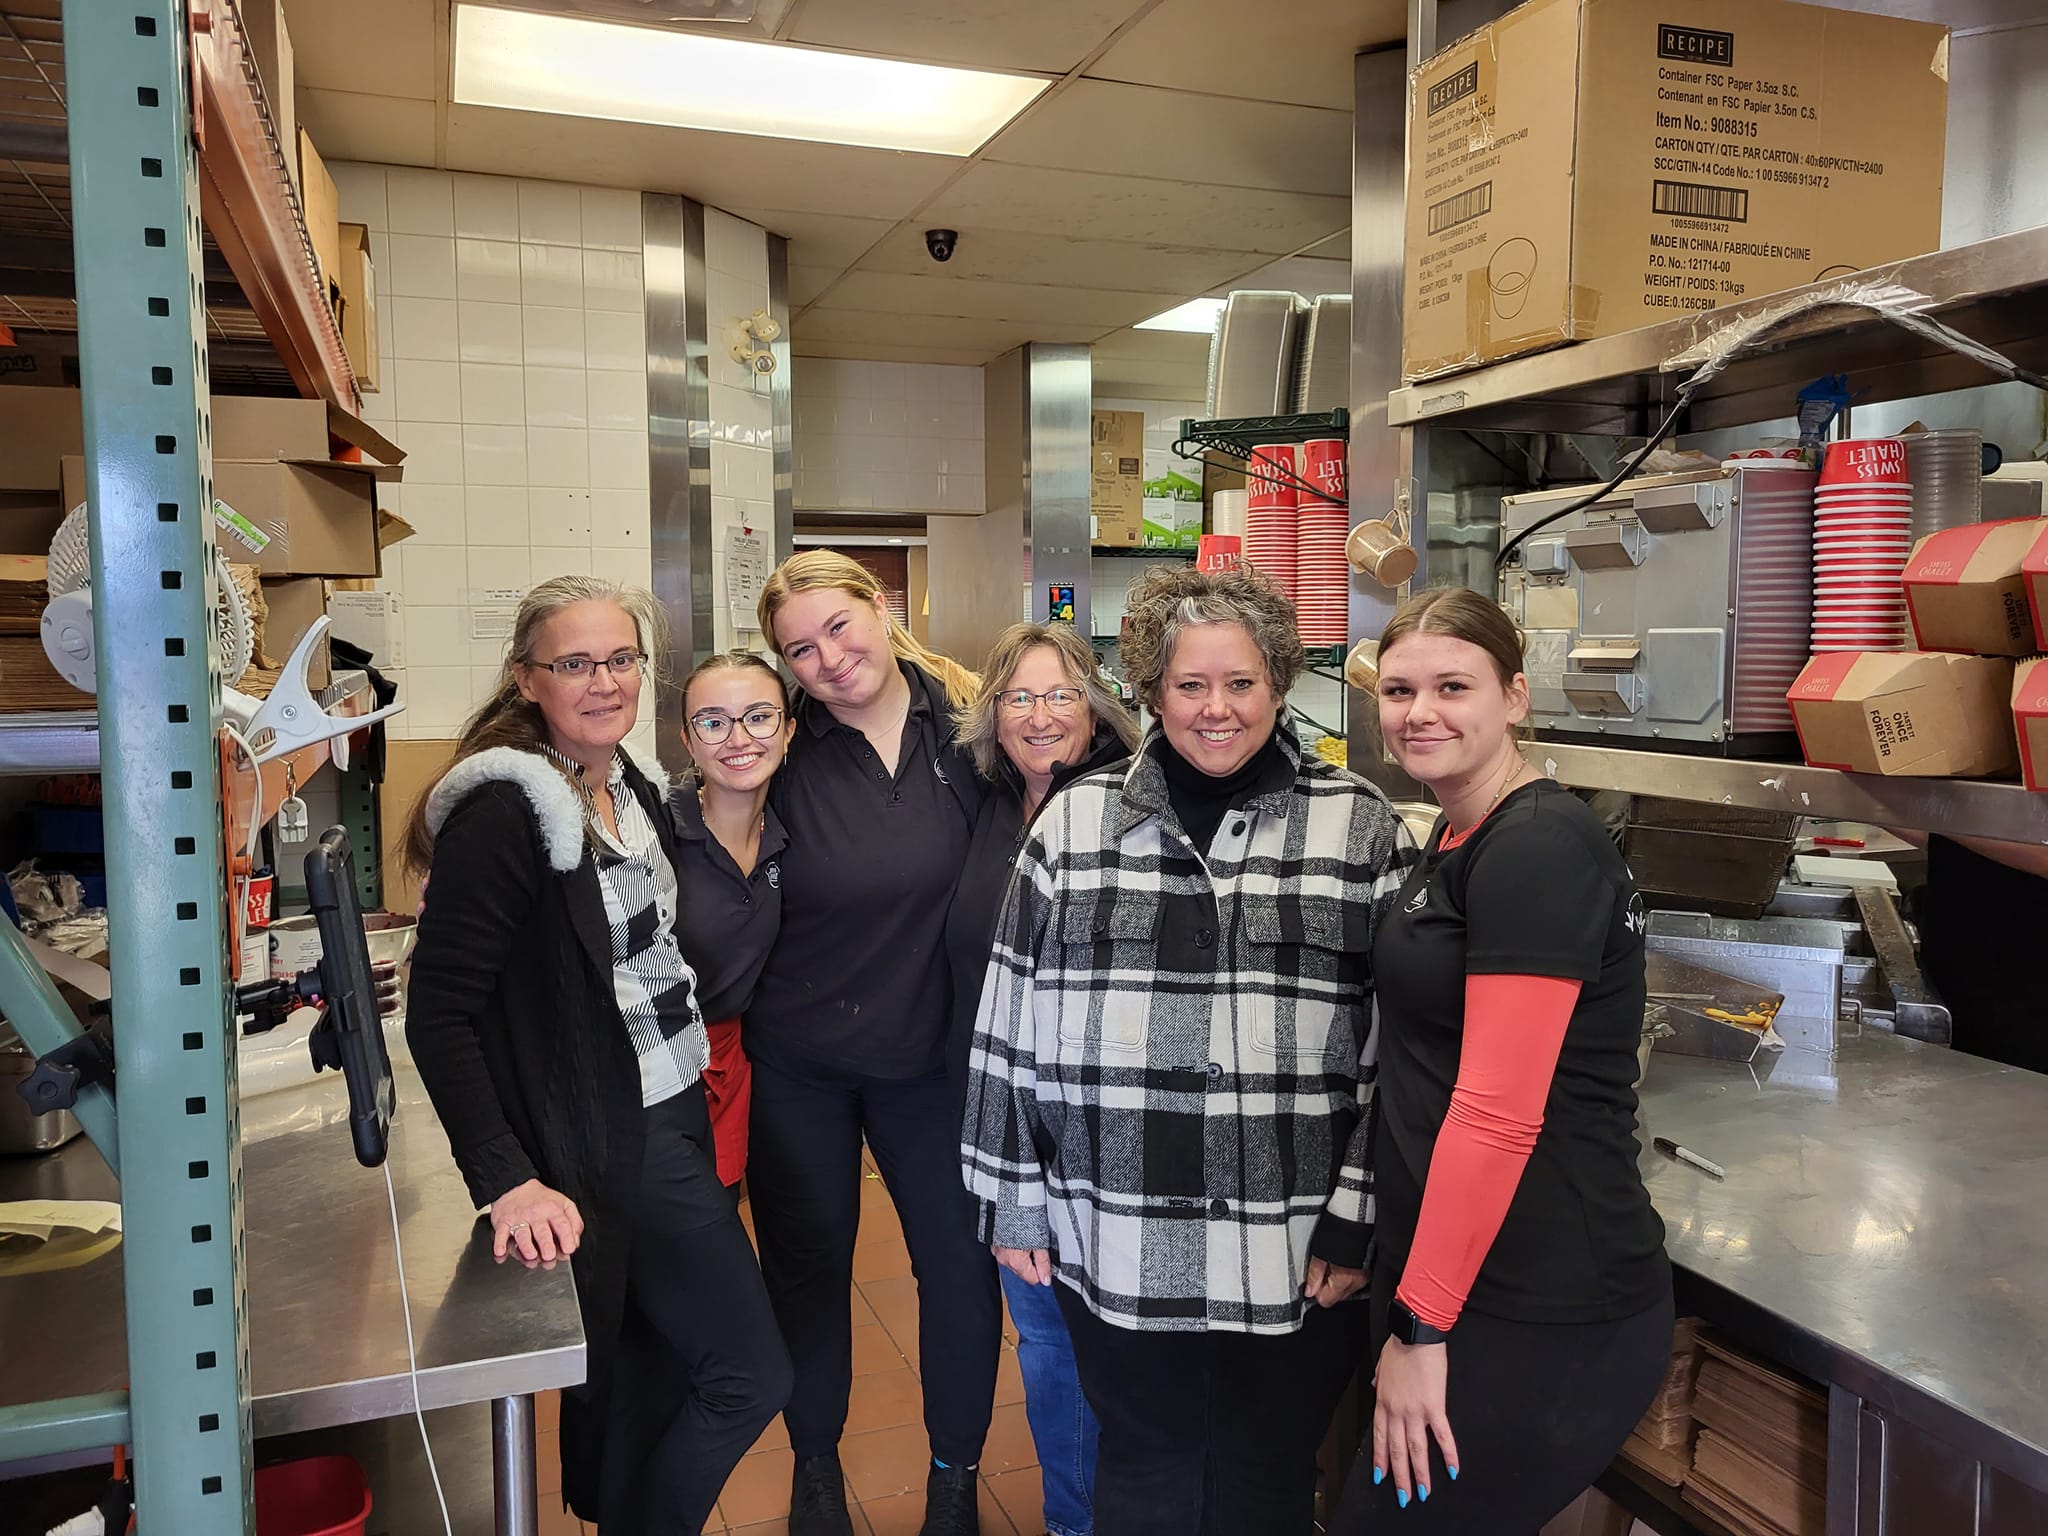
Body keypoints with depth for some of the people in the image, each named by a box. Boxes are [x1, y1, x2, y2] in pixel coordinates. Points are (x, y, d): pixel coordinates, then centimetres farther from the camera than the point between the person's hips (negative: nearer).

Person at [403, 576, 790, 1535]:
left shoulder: (633, 789, 7)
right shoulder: (504, 812, -19)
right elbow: (439, 1016, -21)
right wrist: (508, 1181, -26)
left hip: (671, 1119, 8)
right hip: (609, 1146, -8)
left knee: (645, 1372, 20)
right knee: (748, 1377, -1)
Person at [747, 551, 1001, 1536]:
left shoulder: (963, 723, -9)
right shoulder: (780, 752, -12)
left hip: (928, 1052, 1)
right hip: (798, 1064, 0)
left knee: (962, 1267, 9)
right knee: (809, 1267, 16)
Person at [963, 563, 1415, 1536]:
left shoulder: (1362, 828, -1)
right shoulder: (1075, 823, 1)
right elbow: (1011, 1028, 4)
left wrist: (1359, 1223, -4)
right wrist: (1012, 1203, 4)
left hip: (1295, 1259, 0)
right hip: (1115, 1249, 1)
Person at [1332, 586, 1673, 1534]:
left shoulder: (1537, 850, -19)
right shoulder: (1460, 837, 12)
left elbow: (1499, 1117, -23)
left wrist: (1421, 1326, -18)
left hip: (1535, 1320, -9)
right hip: (1449, 1277, 9)